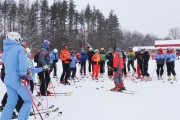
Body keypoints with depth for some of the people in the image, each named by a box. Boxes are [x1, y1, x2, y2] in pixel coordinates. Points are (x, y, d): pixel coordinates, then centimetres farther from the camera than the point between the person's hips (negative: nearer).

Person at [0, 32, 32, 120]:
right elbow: (22, 62, -22)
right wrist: (23, 75, -22)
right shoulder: (19, 48, -7)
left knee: (11, 102, 15)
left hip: (8, 79, 8)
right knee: (28, 100, 2)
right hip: (17, 79, -8)